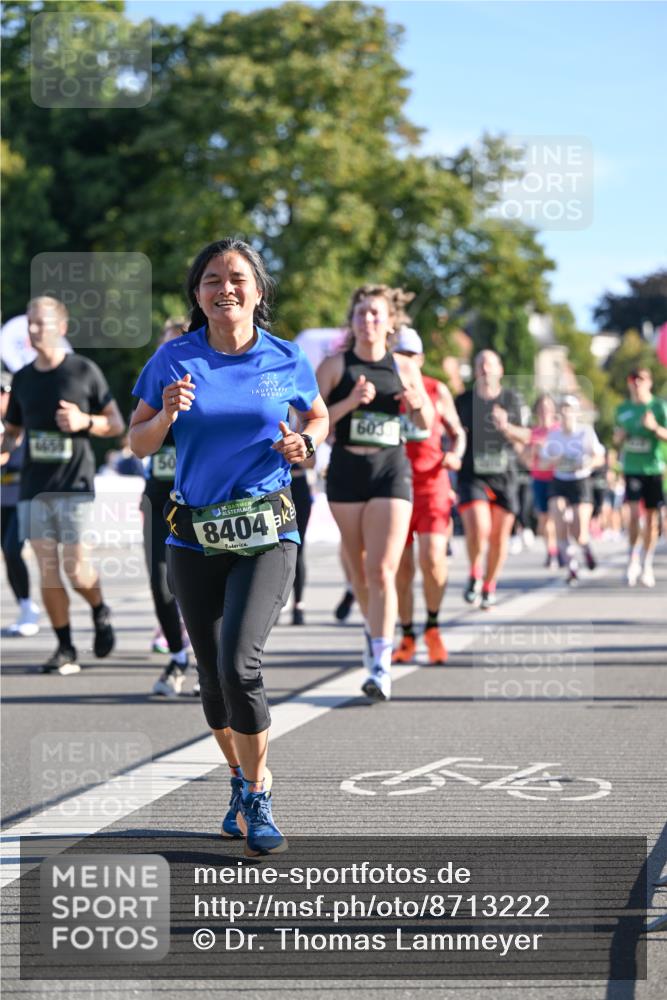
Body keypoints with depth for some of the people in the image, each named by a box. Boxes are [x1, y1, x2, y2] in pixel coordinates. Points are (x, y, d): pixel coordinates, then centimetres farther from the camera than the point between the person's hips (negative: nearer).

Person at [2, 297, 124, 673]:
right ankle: (66, 650, 8)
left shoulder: (85, 371, 0)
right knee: (47, 568, 0)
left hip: (75, 484, -4)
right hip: (34, 486, 4)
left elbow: (117, 424, 3)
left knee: (75, 567, -9)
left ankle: (101, 613, 22)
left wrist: (85, 421, -15)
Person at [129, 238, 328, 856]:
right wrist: (166, 415, -14)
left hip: (266, 533, -2)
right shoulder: (174, 359, 0)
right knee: (212, 675, 9)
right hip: (194, 537, 2)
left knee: (238, 661, -19)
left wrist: (304, 445, -4)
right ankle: (243, 781, 34)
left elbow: (319, 417, 18)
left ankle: (257, 801, -4)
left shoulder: (285, 361, 0)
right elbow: (138, 444, 6)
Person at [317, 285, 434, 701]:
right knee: (360, 570, 11)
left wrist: (418, 402, -8)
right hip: (347, 469, 1)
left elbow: (427, 424, 14)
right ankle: (375, 630, 38)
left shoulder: (405, 368, 6)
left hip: (392, 470, -1)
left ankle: (381, 666, -13)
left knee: (382, 571, -12)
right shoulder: (335, 365, 2)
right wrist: (349, 403, -19)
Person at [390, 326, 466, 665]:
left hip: (432, 486, 0)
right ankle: (407, 637, 17)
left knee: (432, 559, -15)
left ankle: (432, 626, 8)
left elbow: (457, 432, 14)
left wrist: (455, 455, -6)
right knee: (401, 566, 1)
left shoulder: (437, 391, 6)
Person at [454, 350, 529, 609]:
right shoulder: (463, 400, 6)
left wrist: (507, 427, -15)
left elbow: (525, 438, 5)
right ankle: (474, 574, 7)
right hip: (472, 477, -1)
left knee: (499, 536, 3)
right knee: (478, 529, -20)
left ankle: (489, 586, 24)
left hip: (504, 477, 2)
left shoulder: (512, 399, 7)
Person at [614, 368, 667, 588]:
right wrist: (619, 436, -1)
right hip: (632, 468, 1)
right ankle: (633, 558, 1)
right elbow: (617, 438, 22)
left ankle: (647, 565, 16)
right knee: (634, 513, -14)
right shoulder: (623, 409, 10)